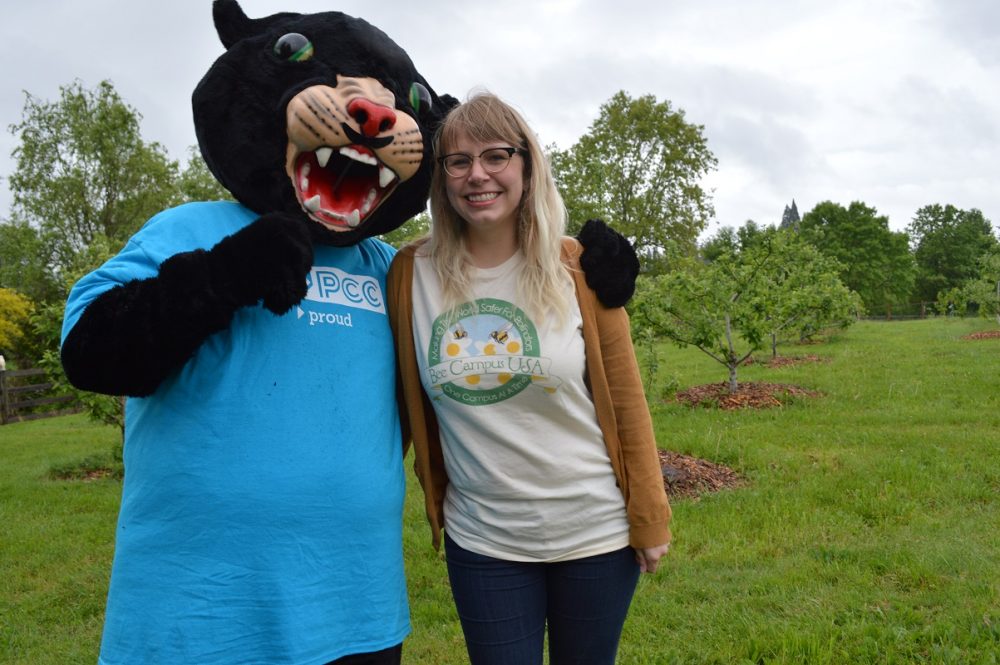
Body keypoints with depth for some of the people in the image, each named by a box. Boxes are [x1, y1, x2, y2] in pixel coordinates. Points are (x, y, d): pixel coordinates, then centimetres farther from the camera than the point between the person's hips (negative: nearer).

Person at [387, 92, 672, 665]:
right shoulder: (412, 275, -6)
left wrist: (650, 519, -2)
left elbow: (625, 401, -4)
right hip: (481, 542, 1)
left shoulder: (576, 269, -8)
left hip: (596, 531, 0)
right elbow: (403, 401, 3)